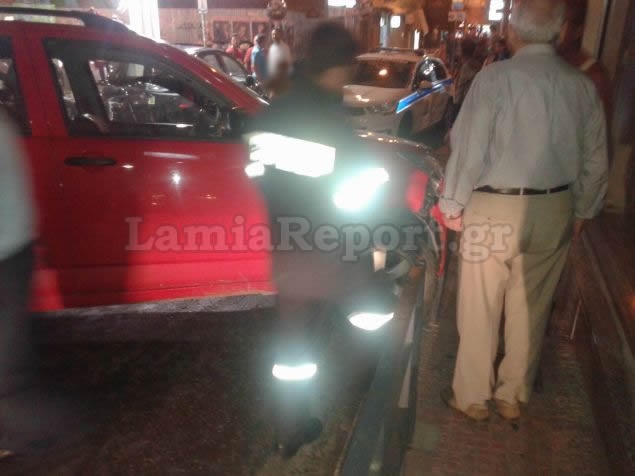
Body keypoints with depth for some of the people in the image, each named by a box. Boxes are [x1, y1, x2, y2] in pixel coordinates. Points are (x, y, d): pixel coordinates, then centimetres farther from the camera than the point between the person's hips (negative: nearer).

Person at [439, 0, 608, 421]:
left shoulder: (495, 78, -13)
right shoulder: (583, 86, 1)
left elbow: (469, 148, -13)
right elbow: (595, 160, 8)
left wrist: (453, 204, 0)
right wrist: (582, 211, 20)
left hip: (494, 209, -4)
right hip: (555, 211, 5)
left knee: (480, 310, 10)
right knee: (531, 311, 17)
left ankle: (473, 396, 25)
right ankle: (515, 396, 33)